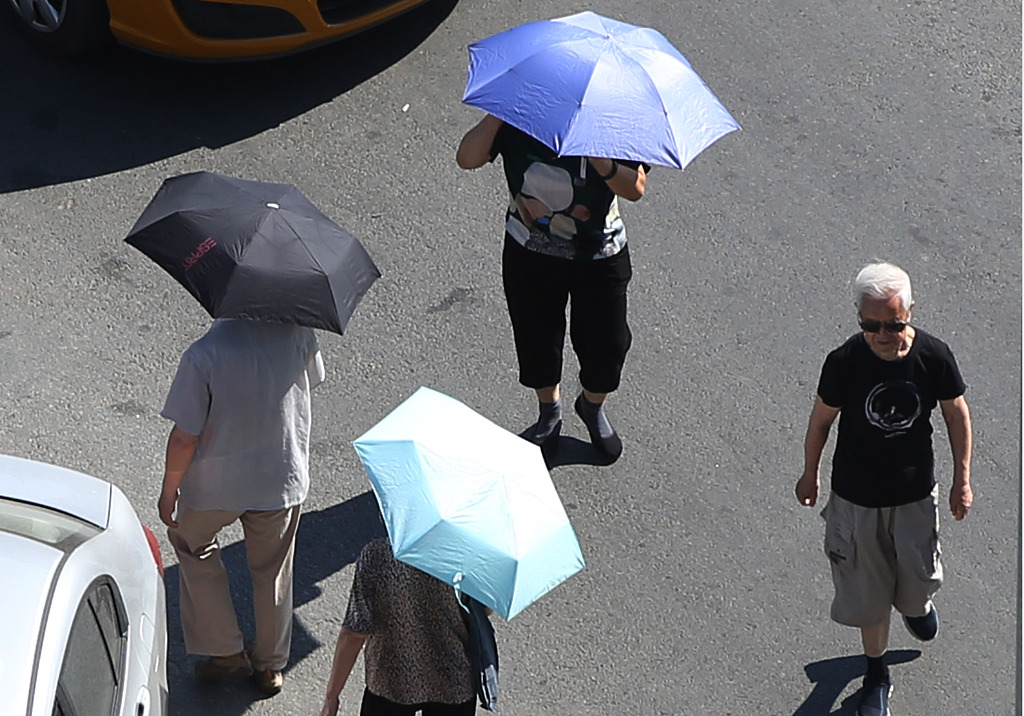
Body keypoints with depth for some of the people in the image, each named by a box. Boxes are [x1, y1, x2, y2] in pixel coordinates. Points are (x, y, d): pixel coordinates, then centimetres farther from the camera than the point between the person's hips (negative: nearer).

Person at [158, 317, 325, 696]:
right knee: (273, 571, 23)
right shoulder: (296, 332, -18)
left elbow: (184, 438, -20)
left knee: (192, 543, 27)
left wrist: (169, 491, -4)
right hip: (285, 477, 3)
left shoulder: (203, 355, -27)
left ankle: (227, 653, 29)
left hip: (217, 484, -3)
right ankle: (271, 665, 40)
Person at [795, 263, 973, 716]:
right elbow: (821, 420, -6)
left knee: (919, 576, 19)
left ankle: (916, 602, 58)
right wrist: (809, 474, 7)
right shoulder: (844, 363, -23)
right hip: (857, 496, -1)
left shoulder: (934, 356, -19)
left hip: (916, 492, 1)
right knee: (868, 591, 12)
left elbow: (956, 413, -2)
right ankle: (876, 673, 36)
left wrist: (962, 479, 3)